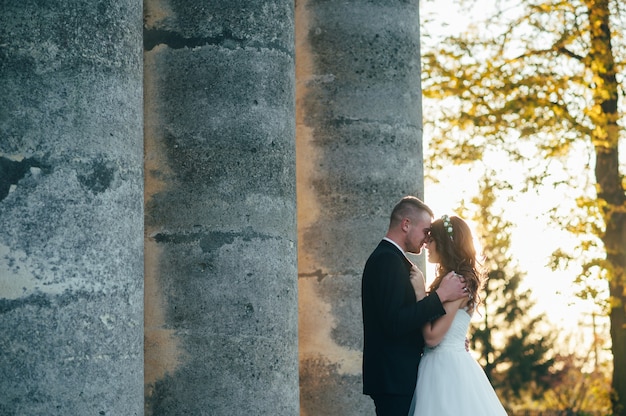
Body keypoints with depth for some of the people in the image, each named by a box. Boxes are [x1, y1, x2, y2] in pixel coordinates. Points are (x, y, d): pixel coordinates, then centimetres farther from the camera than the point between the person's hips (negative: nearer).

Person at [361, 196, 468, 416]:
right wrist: (441, 295, -19)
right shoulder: (387, 260, -14)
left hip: (397, 375, 10)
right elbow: (395, 323, -24)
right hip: (394, 378, -10)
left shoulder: (388, 258, 18)